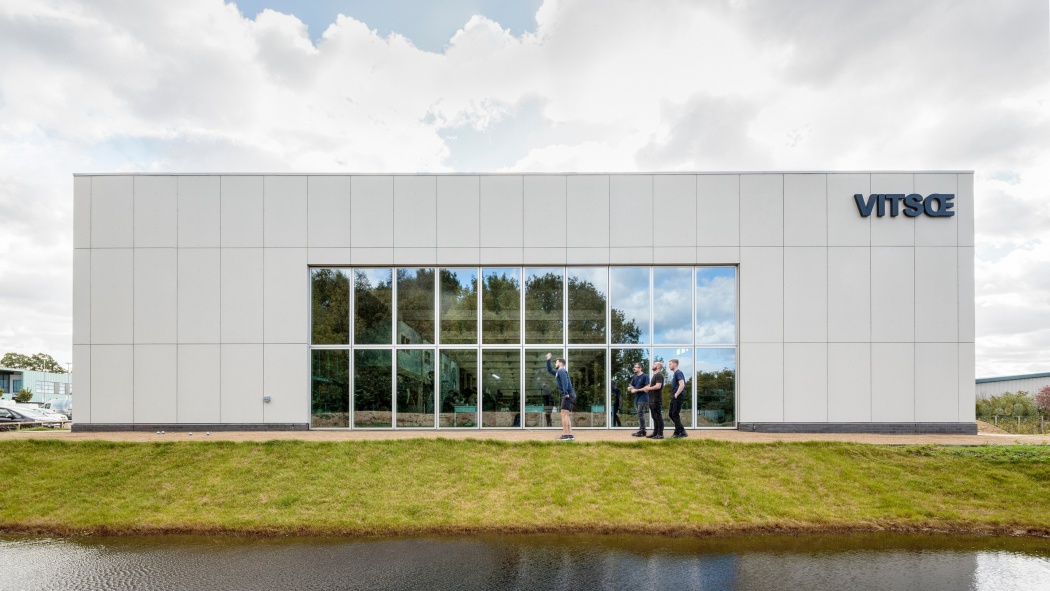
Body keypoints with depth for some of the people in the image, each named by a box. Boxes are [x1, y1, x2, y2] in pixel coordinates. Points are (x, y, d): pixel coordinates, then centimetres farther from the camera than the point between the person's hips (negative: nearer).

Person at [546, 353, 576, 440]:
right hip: (568, 396, 10)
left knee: (564, 414, -12)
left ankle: (565, 435, -15)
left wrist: (566, 393, -30)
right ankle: (570, 435, 10)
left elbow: (565, 381, -21)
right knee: (567, 416, 10)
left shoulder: (562, 371, -6)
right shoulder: (557, 372, 24)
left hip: (568, 395, -10)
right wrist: (548, 360, 28)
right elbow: (549, 370, 37)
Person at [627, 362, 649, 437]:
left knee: (640, 414, -12)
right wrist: (630, 388, -4)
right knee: (640, 414, 10)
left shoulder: (645, 376, -8)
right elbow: (631, 387, 20)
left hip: (643, 398, -8)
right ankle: (641, 430, 15)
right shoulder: (635, 377, 15)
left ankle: (642, 431, -8)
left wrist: (636, 390, -13)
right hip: (636, 398, 8)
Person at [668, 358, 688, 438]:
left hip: (678, 398, -10)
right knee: (671, 414, 11)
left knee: (675, 415, -5)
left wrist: (676, 395, -21)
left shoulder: (678, 373, -11)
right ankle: (682, 432, 16)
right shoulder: (674, 373, 18)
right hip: (674, 398, 10)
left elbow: (682, 385, -22)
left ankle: (677, 433, 4)